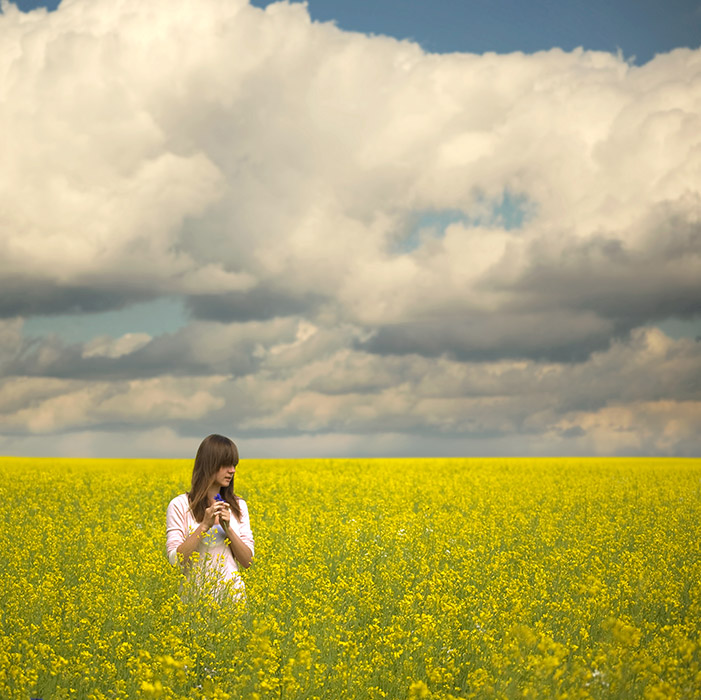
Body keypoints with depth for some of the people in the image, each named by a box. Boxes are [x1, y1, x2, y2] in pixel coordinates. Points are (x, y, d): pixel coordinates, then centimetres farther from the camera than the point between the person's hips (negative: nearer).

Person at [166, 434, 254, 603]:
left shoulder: (239, 506, 8)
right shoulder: (180, 505, -2)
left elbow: (247, 561, 3)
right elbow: (175, 559, -9)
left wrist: (228, 528, -10)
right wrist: (204, 525, -16)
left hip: (232, 592, 2)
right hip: (195, 595, -2)